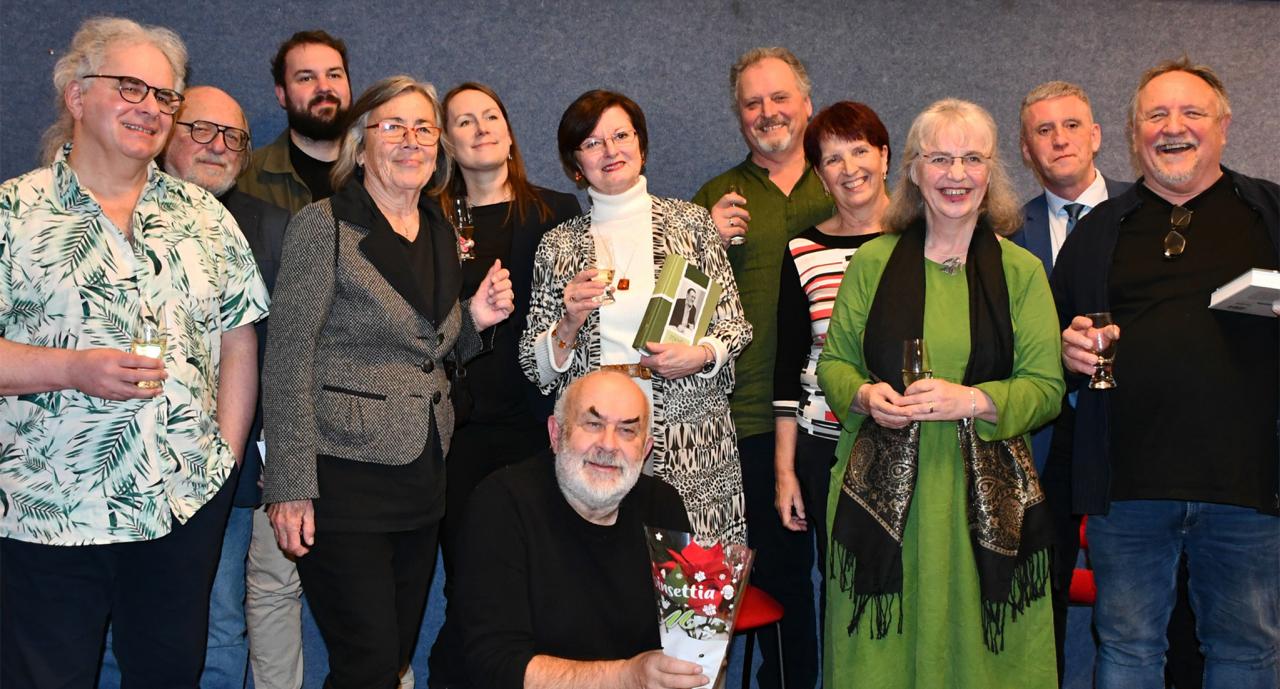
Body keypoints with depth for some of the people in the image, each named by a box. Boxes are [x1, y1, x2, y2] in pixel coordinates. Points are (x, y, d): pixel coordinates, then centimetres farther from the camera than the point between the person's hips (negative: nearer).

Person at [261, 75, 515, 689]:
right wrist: (291, 487, -15)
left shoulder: (441, 236, 12)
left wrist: (473, 320, 2)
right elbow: (289, 362, -11)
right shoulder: (323, 226, -8)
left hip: (424, 473, 6)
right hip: (345, 474, -6)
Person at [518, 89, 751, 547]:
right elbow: (536, 367, 9)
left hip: (692, 443, 0)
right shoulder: (558, 246, 8)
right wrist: (569, 327, -9)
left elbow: (735, 326, 9)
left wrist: (701, 355, -10)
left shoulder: (690, 222, 6)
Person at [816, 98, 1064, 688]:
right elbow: (833, 363, 11)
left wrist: (971, 400, -16)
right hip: (882, 489, 0)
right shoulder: (872, 262, 6)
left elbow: (1046, 387, 1)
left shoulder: (1021, 271, 5)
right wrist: (864, 396, -10)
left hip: (987, 495, 0)